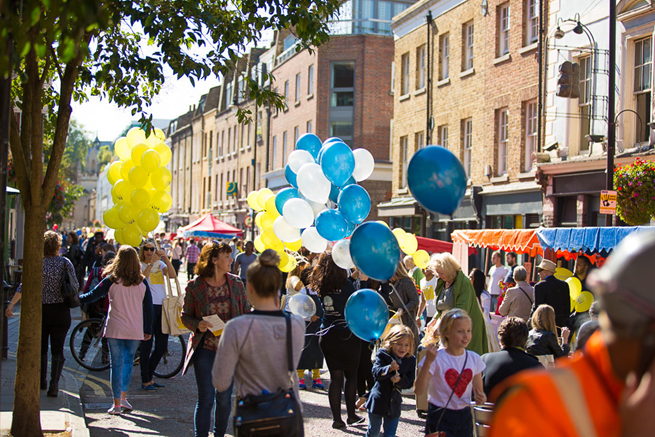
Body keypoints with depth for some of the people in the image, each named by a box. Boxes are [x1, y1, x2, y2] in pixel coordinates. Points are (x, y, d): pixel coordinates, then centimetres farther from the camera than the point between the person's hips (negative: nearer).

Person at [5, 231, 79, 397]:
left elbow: (24, 287, -11)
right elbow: (75, 286, -5)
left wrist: (11, 304, -7)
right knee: (57, 350, 3)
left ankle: (42, 381, 27)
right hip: (61, 310, 0)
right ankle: (54, 385, -9)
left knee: (41, 348, 17)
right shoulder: (65, 263, -4)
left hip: (41, 310, 0)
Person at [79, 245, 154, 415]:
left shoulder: (112, 280, -6)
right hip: (135, 331, 2)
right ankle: (123, 398, 15)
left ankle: (117, 404, 3)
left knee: (116, 364, 3)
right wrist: (148, 330, 13)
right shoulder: (142, 282, 1)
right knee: (128, 361, 19)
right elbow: (148, 307, 4)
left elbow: (92, 296, -4)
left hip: (115, 329, -2)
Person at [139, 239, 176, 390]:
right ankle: (145, 381, 7)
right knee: (147, 344, -2)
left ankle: (150, 377, 24)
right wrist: (151, 263, -26)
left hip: (162, 306, 6)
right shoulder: (140, 265, 0)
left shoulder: (160, 264, 13)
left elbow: (172, 275, -5)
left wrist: (165, 258, -14)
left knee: (162, 346, 10)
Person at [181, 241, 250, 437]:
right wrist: (198, 325, -18)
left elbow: (246, 313, 9)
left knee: (224, 397, 9)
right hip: (205, 348, -3)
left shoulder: (236, 283, 2)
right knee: (206, 398, -4)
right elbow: (185, 316, 3)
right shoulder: (195, 286, -5)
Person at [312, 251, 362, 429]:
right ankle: (351, 415, 16)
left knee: (336, 376, 7)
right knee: (351, 375, 11)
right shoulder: (345, 284, -9)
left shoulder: (319, 286, 2)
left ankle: (336, 418, 5)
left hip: (327, 337, 3)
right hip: (347, 335, -3)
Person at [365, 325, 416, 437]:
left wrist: (400, 380, -25)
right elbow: (376, 373, -22)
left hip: (394, 404, 2)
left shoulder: (411, 360, -3)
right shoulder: (382, 354, -10)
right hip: (378, 401, -2)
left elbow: (410, 383, -4)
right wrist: (389, 368, -40)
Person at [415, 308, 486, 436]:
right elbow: (418, 391, -20)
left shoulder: (474, 359, 3)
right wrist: (428, 362, -29)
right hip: (439, 419, -4)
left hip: (464, 418, 4)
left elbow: (479, 391, 13)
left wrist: (481, 398, -11)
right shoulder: (436, 358, -11)